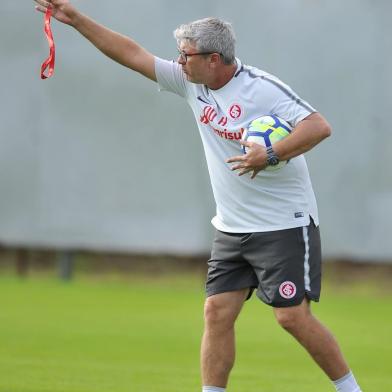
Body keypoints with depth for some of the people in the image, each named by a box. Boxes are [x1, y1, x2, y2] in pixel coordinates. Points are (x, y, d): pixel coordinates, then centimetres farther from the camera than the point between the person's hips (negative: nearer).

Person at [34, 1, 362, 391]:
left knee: (292, 316, -11)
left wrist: (271, 155, -34)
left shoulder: (262, 88, -17)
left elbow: (319, 126, -24)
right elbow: (133, 54, 9)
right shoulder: (191, 82, 4)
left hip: (285, 225, -7)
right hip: (232, 227, 7)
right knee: (217, 312, -1)